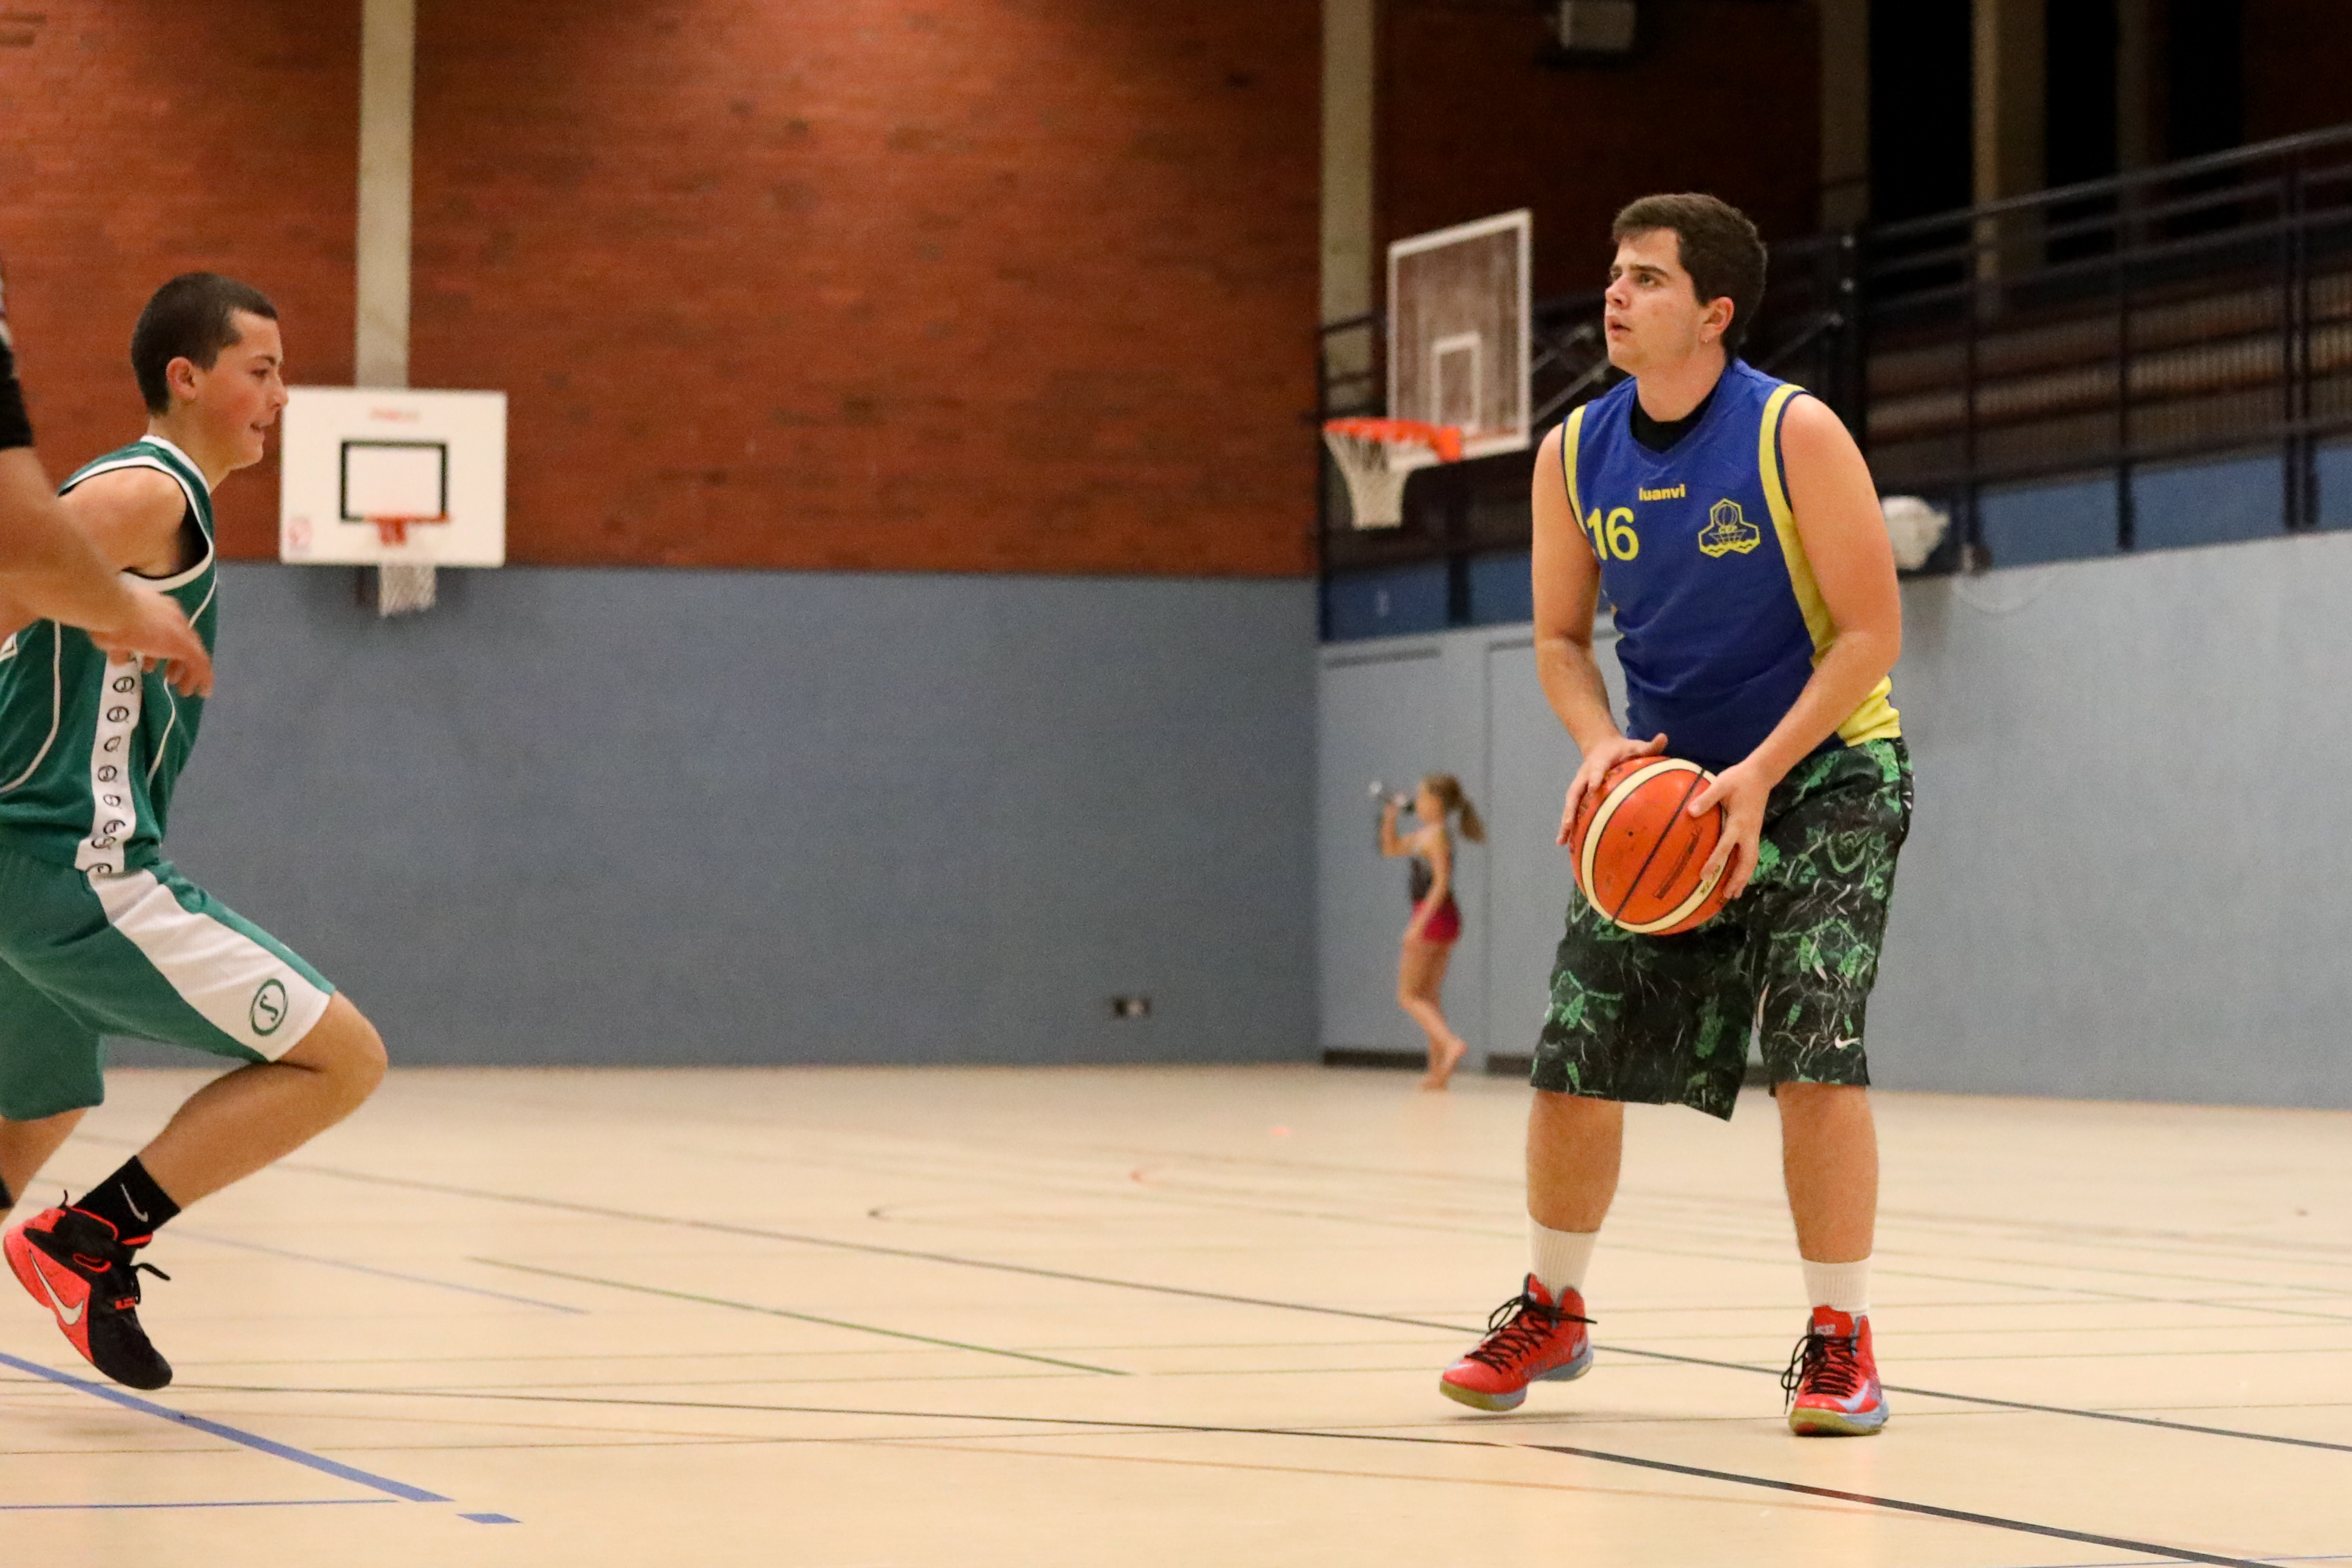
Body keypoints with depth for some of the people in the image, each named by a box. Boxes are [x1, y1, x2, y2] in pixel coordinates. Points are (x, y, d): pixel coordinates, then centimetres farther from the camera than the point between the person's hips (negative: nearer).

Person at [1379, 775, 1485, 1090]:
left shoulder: (1436, 836, -13)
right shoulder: (1423, 835, 15)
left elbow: (1441, 882, -21)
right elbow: (1391, 849, 29)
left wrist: (1419, 924, -24)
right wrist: (1390, 817, 15)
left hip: (1432, 916, -10)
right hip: (1447, 920, 10)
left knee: (1408, 996, -5)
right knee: (1428, 998, 13)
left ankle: (1452, 1042, -23)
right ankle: (1439, 1070, 10)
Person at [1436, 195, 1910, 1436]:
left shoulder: (1796, 437, -18)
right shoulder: (1575, 455, -4)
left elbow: (1873, 630, -16)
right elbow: (1561, 635, 7)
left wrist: (1760, 775, -25)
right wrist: (1600, 744, -14)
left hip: (1823, 772, -5)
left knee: (1813, 1052, -18)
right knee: (1574, 1050, 2)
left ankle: (1841, 1343, -5)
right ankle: (1551, 1313, 23)